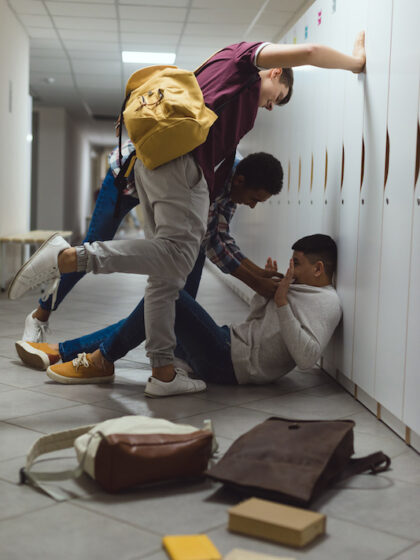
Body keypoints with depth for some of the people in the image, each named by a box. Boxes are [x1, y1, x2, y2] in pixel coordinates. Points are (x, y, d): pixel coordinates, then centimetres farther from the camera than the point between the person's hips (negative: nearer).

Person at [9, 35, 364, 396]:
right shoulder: (246, 56, 16)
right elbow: (306, 52, 0)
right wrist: (356, 61, 16)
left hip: (151, 161, 10)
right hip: (181, 155, -9)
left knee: (167, 274, 4)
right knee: (178, 255, -21)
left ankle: (163, 371, 3)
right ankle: (68, 257, -27)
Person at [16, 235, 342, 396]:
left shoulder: (327, 303, -7)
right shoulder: (300, 291, 23)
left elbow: (308, 357, -23)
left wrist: (282, 302, -21)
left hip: (228, 364, -10)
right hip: (229, 342, 10)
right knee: (149, 316, 12)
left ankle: (100, 362, -6)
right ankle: (58, 352, 13)